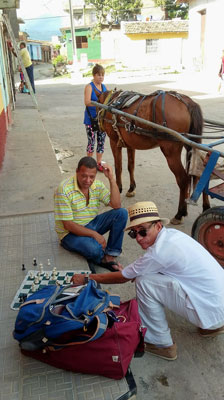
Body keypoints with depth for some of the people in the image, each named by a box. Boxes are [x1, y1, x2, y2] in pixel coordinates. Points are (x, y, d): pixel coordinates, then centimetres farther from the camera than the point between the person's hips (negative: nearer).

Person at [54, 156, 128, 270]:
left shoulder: (97, 186, -3)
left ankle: (110, 255, -11)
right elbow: (68, 225, -21)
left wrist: (111, 178, -20)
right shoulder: (64, 189, -21)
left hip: (91, 224, 7)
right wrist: (95, 234, -24)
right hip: (71, 233, -6)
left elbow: (116, 205, -13)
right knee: (95, 249, -36)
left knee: (122, 213, -11)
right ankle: (103, 259, 4)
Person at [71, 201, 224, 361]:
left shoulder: (159, 252, -22)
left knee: (144, 282, -15)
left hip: (211, 309, -9)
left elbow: (122, 278, -9)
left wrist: (86, 278, 1)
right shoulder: (171, 233, 2)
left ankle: (161, 344, 4)